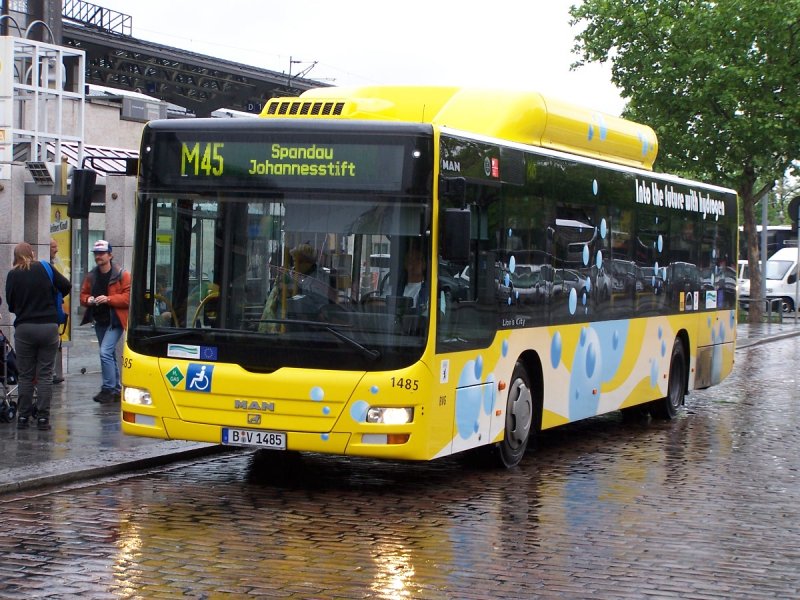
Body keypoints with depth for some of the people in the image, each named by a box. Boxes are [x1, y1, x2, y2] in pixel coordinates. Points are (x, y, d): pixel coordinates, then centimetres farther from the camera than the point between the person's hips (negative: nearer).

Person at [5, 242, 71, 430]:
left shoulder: (13, 275, -1)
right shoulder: (45, 268, -1)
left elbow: (10, 304, 5)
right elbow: (66, 286, 3)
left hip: (24, 328, 0)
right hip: (48, 327, 0)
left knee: (25, 375, 8)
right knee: (45, 375, 4)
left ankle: (23, 417, 9)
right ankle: (43, 418, 1)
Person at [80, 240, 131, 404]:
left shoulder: (122, 275, -10)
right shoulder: (91, 276, 9)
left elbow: (128, 297, -15)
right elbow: (83, 295, 16)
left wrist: (108, 299, -24)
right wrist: (88, 300, -8)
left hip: (115, 321, -7)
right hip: (99, 321, 7)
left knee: (105, 352, -19)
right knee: (109, 355, 14)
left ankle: (108, 389, -12)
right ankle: (116, 390, 23)